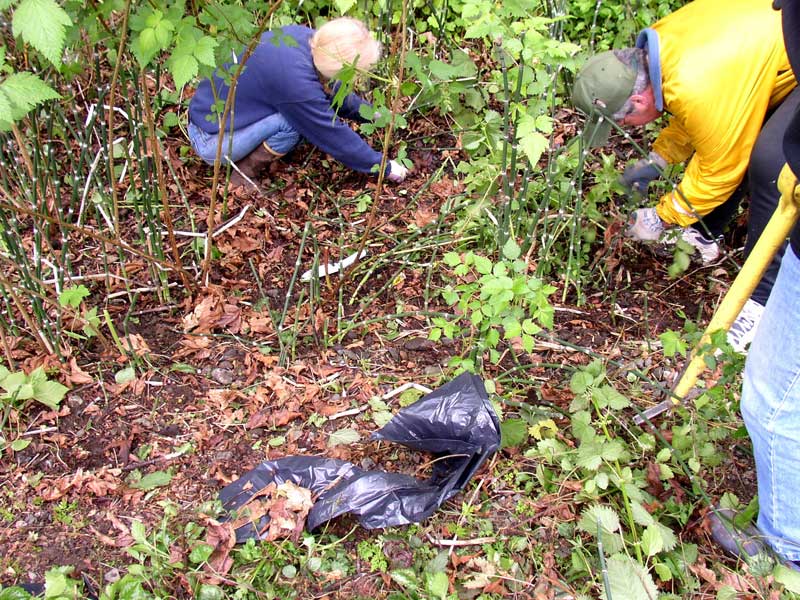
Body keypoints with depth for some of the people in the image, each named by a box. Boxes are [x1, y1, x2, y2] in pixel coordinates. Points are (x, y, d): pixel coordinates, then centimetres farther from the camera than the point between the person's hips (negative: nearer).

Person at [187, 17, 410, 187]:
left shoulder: (304, 37, -10)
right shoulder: (294, 78, -33)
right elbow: (335, 137, -21)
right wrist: (384, 167, -10)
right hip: (210, 142, -8)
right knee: (294, 120, -25)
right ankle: (244, 176, -6)